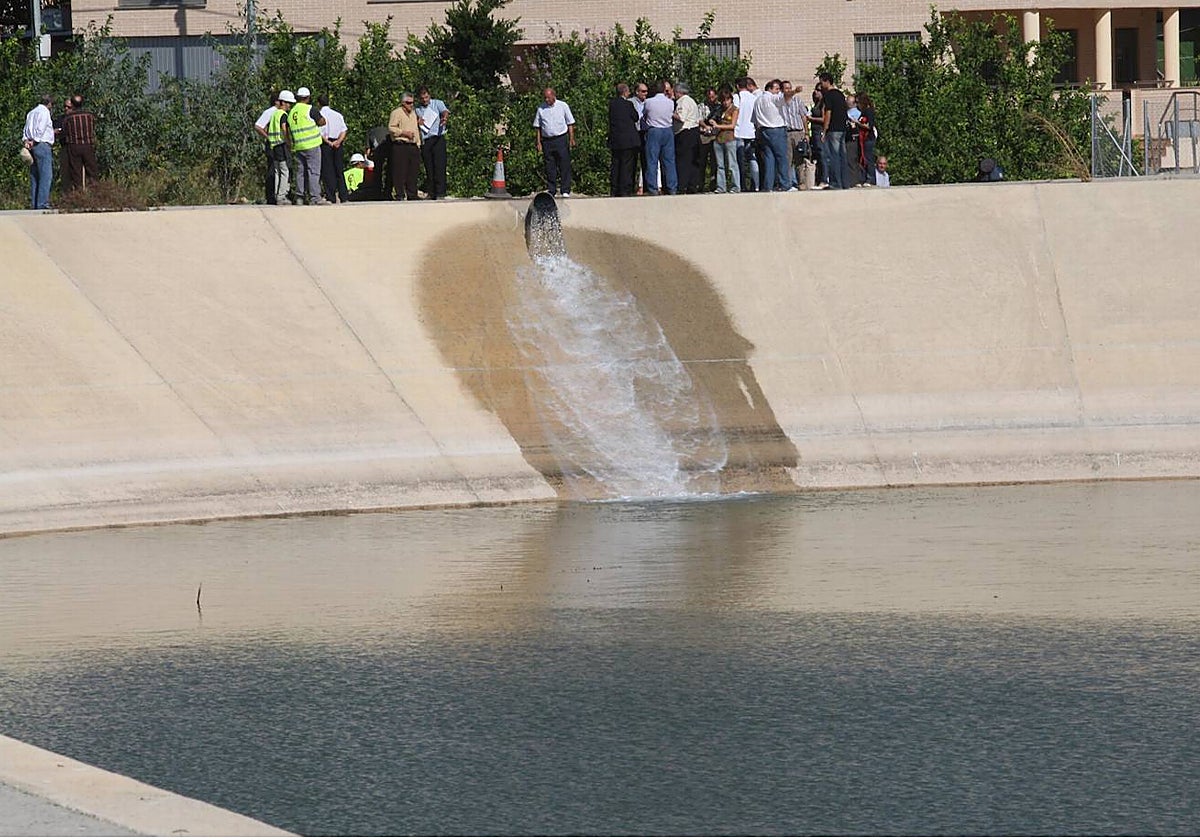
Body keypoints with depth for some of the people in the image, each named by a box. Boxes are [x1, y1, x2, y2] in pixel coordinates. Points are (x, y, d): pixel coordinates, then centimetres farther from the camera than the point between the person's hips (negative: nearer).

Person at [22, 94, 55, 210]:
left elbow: (26, 129, 16)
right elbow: (40, 128, -15)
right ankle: (42, 204, -18)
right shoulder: (44, 111, -5)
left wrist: (25, 140, 2)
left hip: (31, 146, 9)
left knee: (34, 177, 9)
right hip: (42, 144, -9)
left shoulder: (31, 112, 21)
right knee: (45, 175, -11)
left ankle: (33, 204, 7)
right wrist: (34, 141, -8)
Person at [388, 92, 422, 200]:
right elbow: (391, 128, -10)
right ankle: (399, 195, -7)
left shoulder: (413, 113, 23)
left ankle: (412, 196, 9)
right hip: (400, 146, -7)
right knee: (400, 173, -8)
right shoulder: (396, 113, -1)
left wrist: (418, 144, 20)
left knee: (413, 174, 5)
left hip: (413, 146, 7)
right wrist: (404, 133, -17)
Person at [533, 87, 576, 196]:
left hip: (561, 139, -2)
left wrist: (571, 139, -1)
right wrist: (538, 142, 5)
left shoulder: (563, 106, 3)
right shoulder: (541, 108, 8)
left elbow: (570, 124, 6)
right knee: (550, 168, 2)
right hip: (547, 141, 2)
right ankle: (551, 190, 8)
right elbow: (537, 126, 12)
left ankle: (565, 191, -3)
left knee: (564, 166, -5)